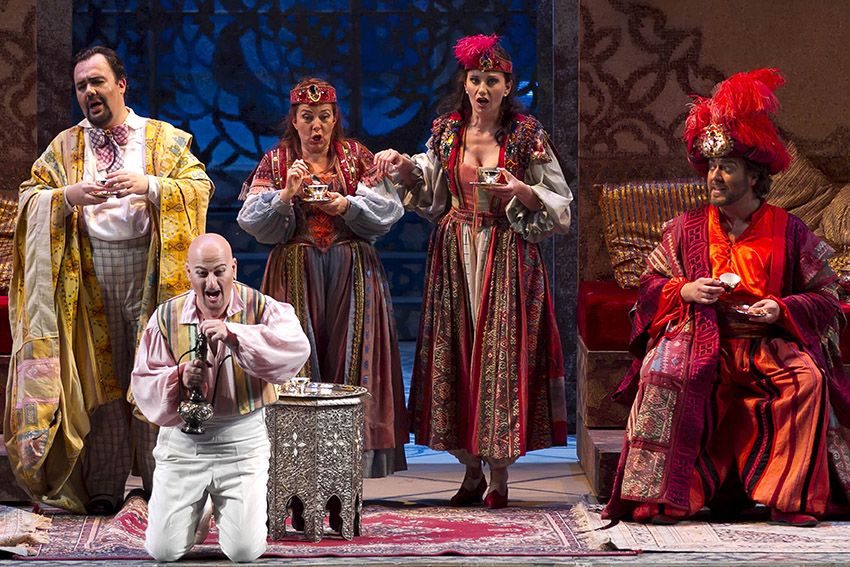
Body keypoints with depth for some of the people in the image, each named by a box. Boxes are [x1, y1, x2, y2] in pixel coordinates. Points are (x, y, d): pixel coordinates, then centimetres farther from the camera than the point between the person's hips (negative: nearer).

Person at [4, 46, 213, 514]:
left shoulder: (166, 140, 10)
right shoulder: (65, 146, 15)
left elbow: (199, 187, 0)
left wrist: (148, 186, -16)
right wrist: (69, 196, -10)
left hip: (150, 269, -1)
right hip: (90, 273, 1)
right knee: (100, 375, -1)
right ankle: (104, 487, 3)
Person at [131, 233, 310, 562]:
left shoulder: (259, 309, -7)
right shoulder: (167, 317, -1)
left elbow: (296, 349, -28)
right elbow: (144, 382, -1)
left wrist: (233, 334, -38)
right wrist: (179, 377, -23)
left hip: (242, 440, -1)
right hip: (182, 440, 1)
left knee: (245, 551, -8)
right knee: (164, 550, -4)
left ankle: (225, 506, 29)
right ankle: (197, 505, 32)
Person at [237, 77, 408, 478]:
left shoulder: (357, 157, 10)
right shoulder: (275, 162, 9)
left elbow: (387, 211, 0)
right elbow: (254, 222, -1)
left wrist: (347, 205, -15)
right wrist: (287, 193, -16)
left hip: (352, 274, 1)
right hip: (296, 274, 0)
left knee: (351, 357, -5)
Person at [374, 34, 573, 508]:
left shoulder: (526, 135, -1)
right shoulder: (447, 133, 8)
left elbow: (561, 206, 1)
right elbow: (428, 195, 17)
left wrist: (523, 192, -17)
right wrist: (404, 166, 0)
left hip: (509, 256, -3)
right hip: (455, 256, 3)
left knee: (502, 350, -7)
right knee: (457, 353, 1)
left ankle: (499, 477, 0)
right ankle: (472, 472, 13)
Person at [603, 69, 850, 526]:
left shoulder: (789, 231, 6)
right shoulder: (687, 227, 11)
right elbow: (650, 284, 14)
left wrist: (782, 308, -12)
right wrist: (686, 290, -7)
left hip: (769, 343, -1)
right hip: (700, 337, 1)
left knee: (808, 380, -31)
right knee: (663, 372, -31)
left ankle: (792, 498, -19)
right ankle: (659, 496, -27)